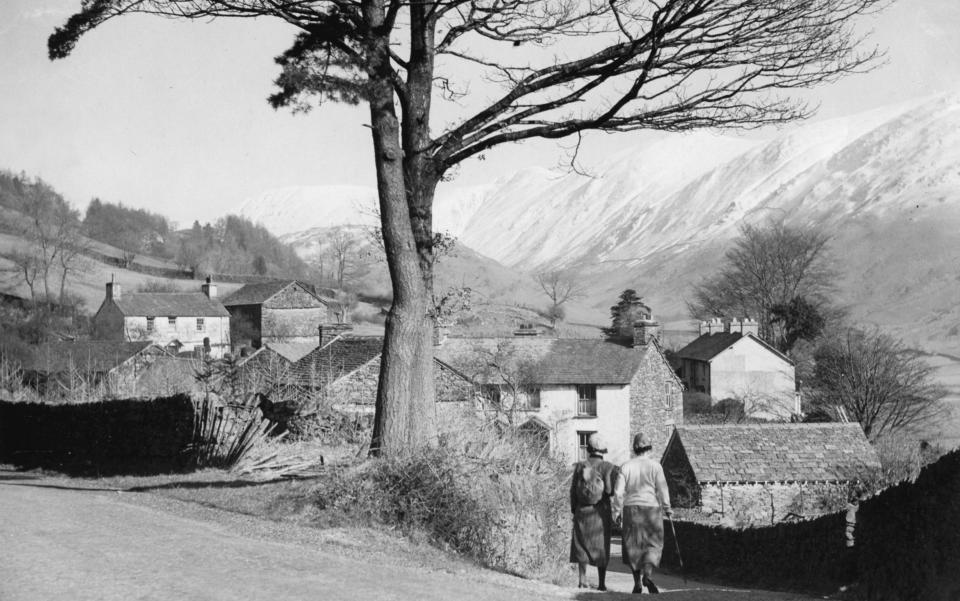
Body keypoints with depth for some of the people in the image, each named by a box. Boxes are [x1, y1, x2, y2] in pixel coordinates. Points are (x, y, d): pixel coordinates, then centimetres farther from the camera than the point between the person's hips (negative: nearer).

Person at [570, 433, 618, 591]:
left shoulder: (580, 466, -1)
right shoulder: (608, 468, -8)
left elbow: (573, 490, 2)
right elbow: (611, 490, -15)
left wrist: (574, 510, 12)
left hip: (582, 511, 2)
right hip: (601, 512, -2)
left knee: (582, 545, 11)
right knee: (601, 548, 7)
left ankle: (582, 581, 5)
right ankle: (601, 583, 7)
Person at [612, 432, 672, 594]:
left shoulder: (626, 467, 1)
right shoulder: (654, 465, -4)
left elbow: (618, 491, -1)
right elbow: (662, 489, -6)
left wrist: (617, 511, 7)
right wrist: (667, 508, 3)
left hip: (631, 509, 2)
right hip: (651, 508, -2)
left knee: (633, 546, 10)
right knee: (654, 544, 5)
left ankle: (637, 583, 10)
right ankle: (647, 574, -18)